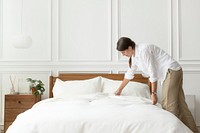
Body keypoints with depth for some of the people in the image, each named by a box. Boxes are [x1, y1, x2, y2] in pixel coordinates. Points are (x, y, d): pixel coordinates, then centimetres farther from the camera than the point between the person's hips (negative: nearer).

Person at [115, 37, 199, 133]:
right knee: (179, 105, 7)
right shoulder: (134, 56, 11)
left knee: (168, 105, -12)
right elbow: (129, 74, 23)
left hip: (171, 70, -9)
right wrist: (119, 90, 31)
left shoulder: (143, 50, -18)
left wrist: (153, 93, -14)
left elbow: (153, 73, -19)